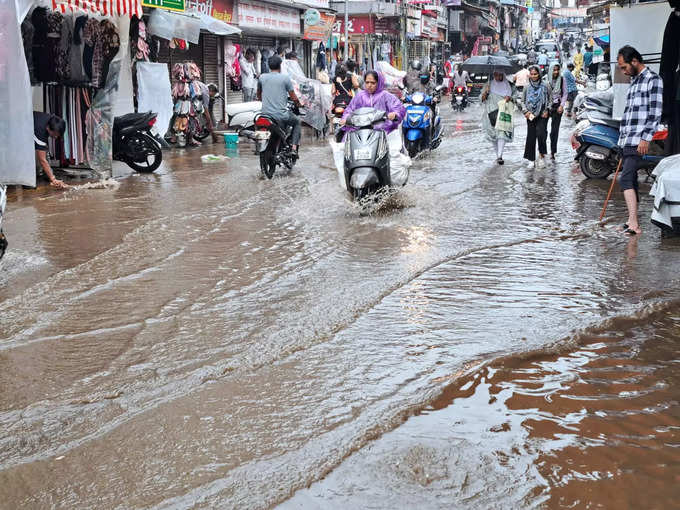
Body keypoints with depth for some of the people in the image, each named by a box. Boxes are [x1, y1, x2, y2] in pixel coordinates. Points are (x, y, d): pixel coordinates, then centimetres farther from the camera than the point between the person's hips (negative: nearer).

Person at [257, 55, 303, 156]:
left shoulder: (262, 77, 6)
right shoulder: (285, 78, -5)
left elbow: (258, 95, 21)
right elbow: (293, 97, 0)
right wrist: (298, 103, 22)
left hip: (265, 113, 4)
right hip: (281, 115, -4)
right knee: (297, 122, 24)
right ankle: (294, 148, 10)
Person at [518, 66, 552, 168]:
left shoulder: (545, 86, 0)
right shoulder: (527, 87, 6)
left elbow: (551, 99, 6)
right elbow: (522, 101, 12)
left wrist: (547, 110, -4)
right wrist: (526, 111, -2)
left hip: (542, 115, -2)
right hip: (531, 116, 2)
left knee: (541, 134, -17)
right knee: (531, 137, 2)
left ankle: (542, 156, 0)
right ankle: (531, 160, 8)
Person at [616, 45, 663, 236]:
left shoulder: (653, 79, -4)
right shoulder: (634, 82, 23)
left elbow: (655, 113, -11)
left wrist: (646, 138, -18)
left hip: (638, 141, -9)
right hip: (625, 141, 9)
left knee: (626, 180, -18)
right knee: (630, 180, 10)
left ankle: (633, 223, -23)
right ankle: (633, 219, 16)